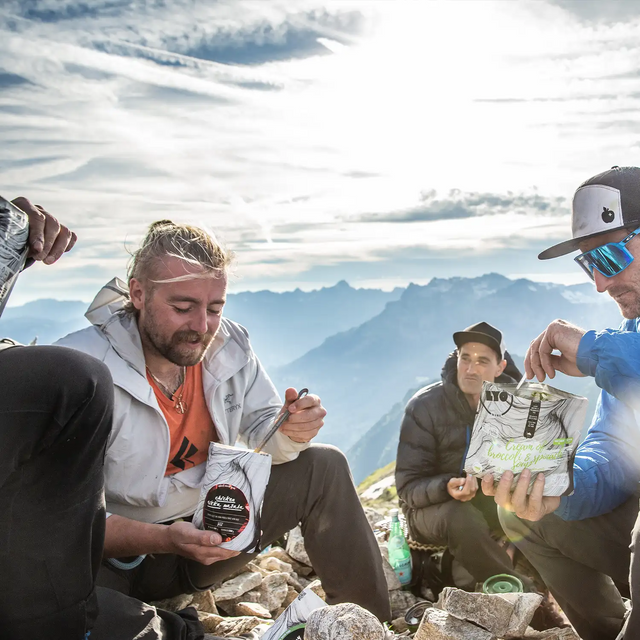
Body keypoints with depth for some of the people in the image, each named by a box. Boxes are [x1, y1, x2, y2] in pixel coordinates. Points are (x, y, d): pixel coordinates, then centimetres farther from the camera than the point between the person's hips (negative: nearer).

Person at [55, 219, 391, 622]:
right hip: (119, 550, -5)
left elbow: (260, 433, 1)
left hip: (211, 524, 6)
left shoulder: (229, 344, -6)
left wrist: (290, 432, -24)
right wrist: (166, 540, -38)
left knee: (324, 466, -6)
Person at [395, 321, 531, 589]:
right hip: (434, 506, -3)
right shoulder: (424, 406, -16)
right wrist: (447, 487, -38)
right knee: (460, 517, -36)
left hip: (490, 503, 4)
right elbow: (409, 487, -17)